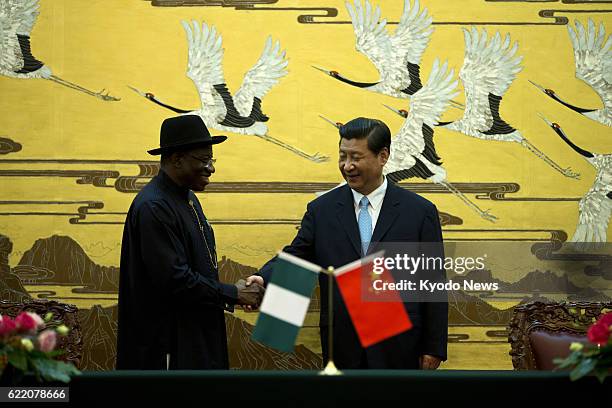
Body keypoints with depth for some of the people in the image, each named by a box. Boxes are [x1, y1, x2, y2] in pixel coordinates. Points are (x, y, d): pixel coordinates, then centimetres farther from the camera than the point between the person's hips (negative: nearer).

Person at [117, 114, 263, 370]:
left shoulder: (188, 198, 13)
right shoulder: (153, 207, -18)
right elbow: (174, 279, -23)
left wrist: (228, 293, 8)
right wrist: (232, 294, -15)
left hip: (198, 334, 10)